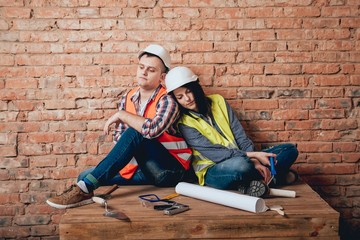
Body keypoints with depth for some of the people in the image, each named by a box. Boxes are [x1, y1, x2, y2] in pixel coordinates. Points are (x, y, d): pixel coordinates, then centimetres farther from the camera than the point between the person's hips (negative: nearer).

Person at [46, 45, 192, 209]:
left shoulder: (167, 101, -10)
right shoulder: (127, 99, 9)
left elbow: (152, 129, -30)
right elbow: (119, 138, 10)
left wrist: (121, 115, -18)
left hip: (169, 170, -6)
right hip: (140, 168, 6)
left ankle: (83, 189, -33)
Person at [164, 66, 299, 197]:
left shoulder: (218, 101, 7)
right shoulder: (183, 123, -7)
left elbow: (240, 135, 2)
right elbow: (214, 153, -16)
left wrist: (254, 160, -12)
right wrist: (251, 155, -22)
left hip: (242, 158, 6)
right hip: (213, 172, -5)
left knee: (290, 149, -3)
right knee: (240, 165, -39)